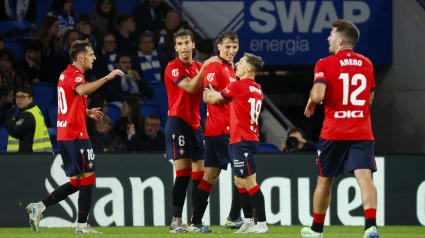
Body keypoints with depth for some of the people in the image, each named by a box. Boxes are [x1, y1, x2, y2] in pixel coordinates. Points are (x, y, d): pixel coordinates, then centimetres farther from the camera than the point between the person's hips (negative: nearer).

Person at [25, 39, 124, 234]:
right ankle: (82, 225, -1)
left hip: (65, 135, 9)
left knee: (76, 182, 12)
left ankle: (39, 207, 4)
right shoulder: (74, 75, -12)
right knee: (88, 178, -2)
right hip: (76, 135, -9)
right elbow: (82, 90, -37)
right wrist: (107, 78, -38)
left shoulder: (67, 74, 18)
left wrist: (87, 112, 22)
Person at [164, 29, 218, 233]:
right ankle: (176, 221, -7)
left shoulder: (199, 67, 15)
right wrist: (205, 67, -19)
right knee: (183, 173, -10)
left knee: (199, 173, 3)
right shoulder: (173, 68, -7)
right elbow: (190, 87, -20)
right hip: (178, 122, -7)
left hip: (195, 124, 7)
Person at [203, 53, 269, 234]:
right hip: (250, 139, 9)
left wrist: (209, 95, 26)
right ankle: (248, 222, 18)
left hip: (242, 141, -9)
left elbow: (215, 99, 5)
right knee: (240, 182, 17)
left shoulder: (237, 86, -11)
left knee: (250, 183, -9)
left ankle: (262, 224, -11)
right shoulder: (257, 90, 13)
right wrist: (214, 95, 28)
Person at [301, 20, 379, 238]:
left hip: (334, 133, -2)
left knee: (324, 180, 14)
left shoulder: (326, 64, -6)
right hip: (362, 132, 2)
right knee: (364, 177, -10)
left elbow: (318, 95, -19)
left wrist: (311, 103, 3)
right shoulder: (366, 64, 10)